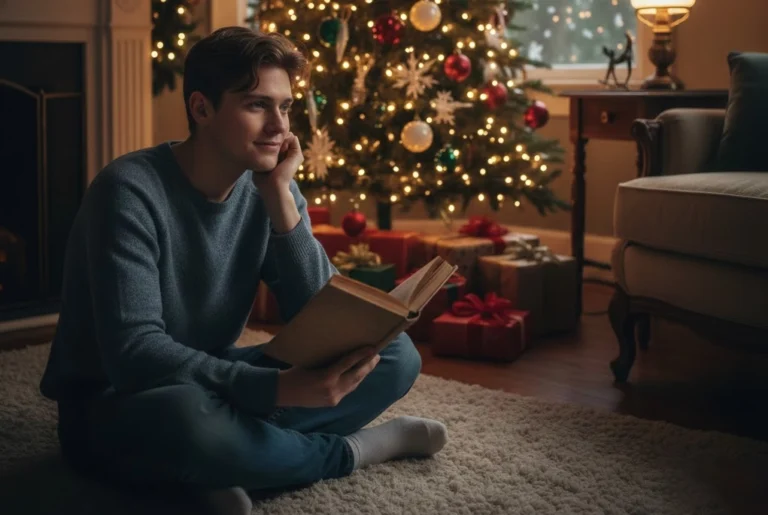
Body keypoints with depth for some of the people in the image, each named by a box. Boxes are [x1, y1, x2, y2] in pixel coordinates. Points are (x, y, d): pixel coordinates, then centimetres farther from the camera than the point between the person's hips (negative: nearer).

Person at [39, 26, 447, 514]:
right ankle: (353, 449, -14)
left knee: (395, 354, -6)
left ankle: (229, 464, -18)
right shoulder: (132, 190, -22)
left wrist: (280, 195, -19)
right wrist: (277, 388, -41)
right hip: (113, 405, -6)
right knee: (187, 413, -42)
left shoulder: (270, 190, -3)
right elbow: (133, 353, -31)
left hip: (211, 382, 6)